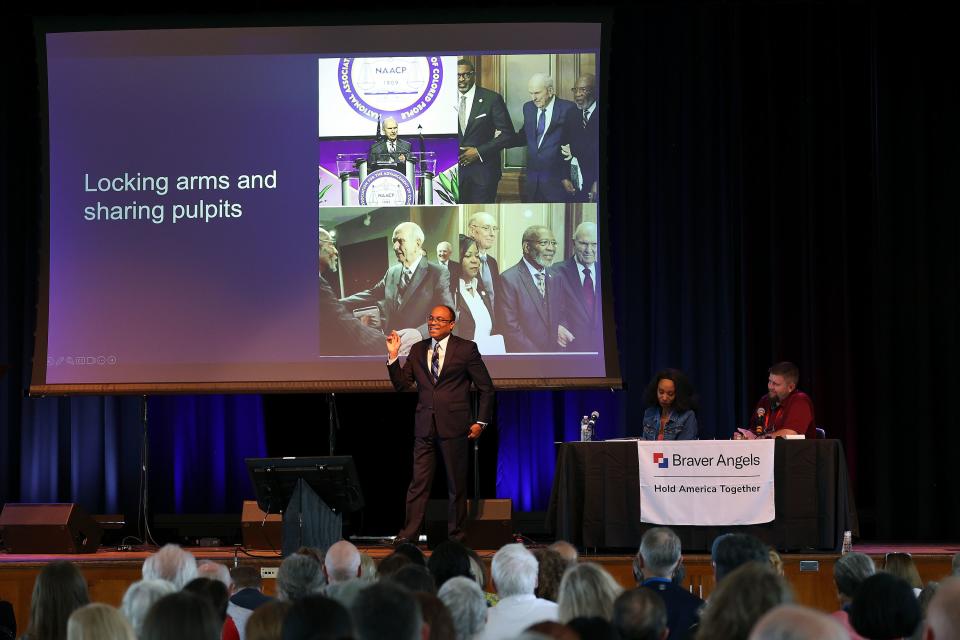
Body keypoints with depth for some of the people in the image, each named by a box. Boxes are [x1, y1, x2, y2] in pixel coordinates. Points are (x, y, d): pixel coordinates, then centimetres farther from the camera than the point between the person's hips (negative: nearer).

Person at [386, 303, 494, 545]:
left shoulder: (466, 349, 0)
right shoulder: (418, 350, 11)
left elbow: (486, 388, 3)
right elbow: (402, 384, 8)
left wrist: (481, 422, -2)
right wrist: (393, 356, -3)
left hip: (454, 426, -3)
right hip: (425, 426, 3)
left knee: (457, 485, 4)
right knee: (418, 483, -2)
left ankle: (455, 537, 12)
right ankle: (408, 536, -4)